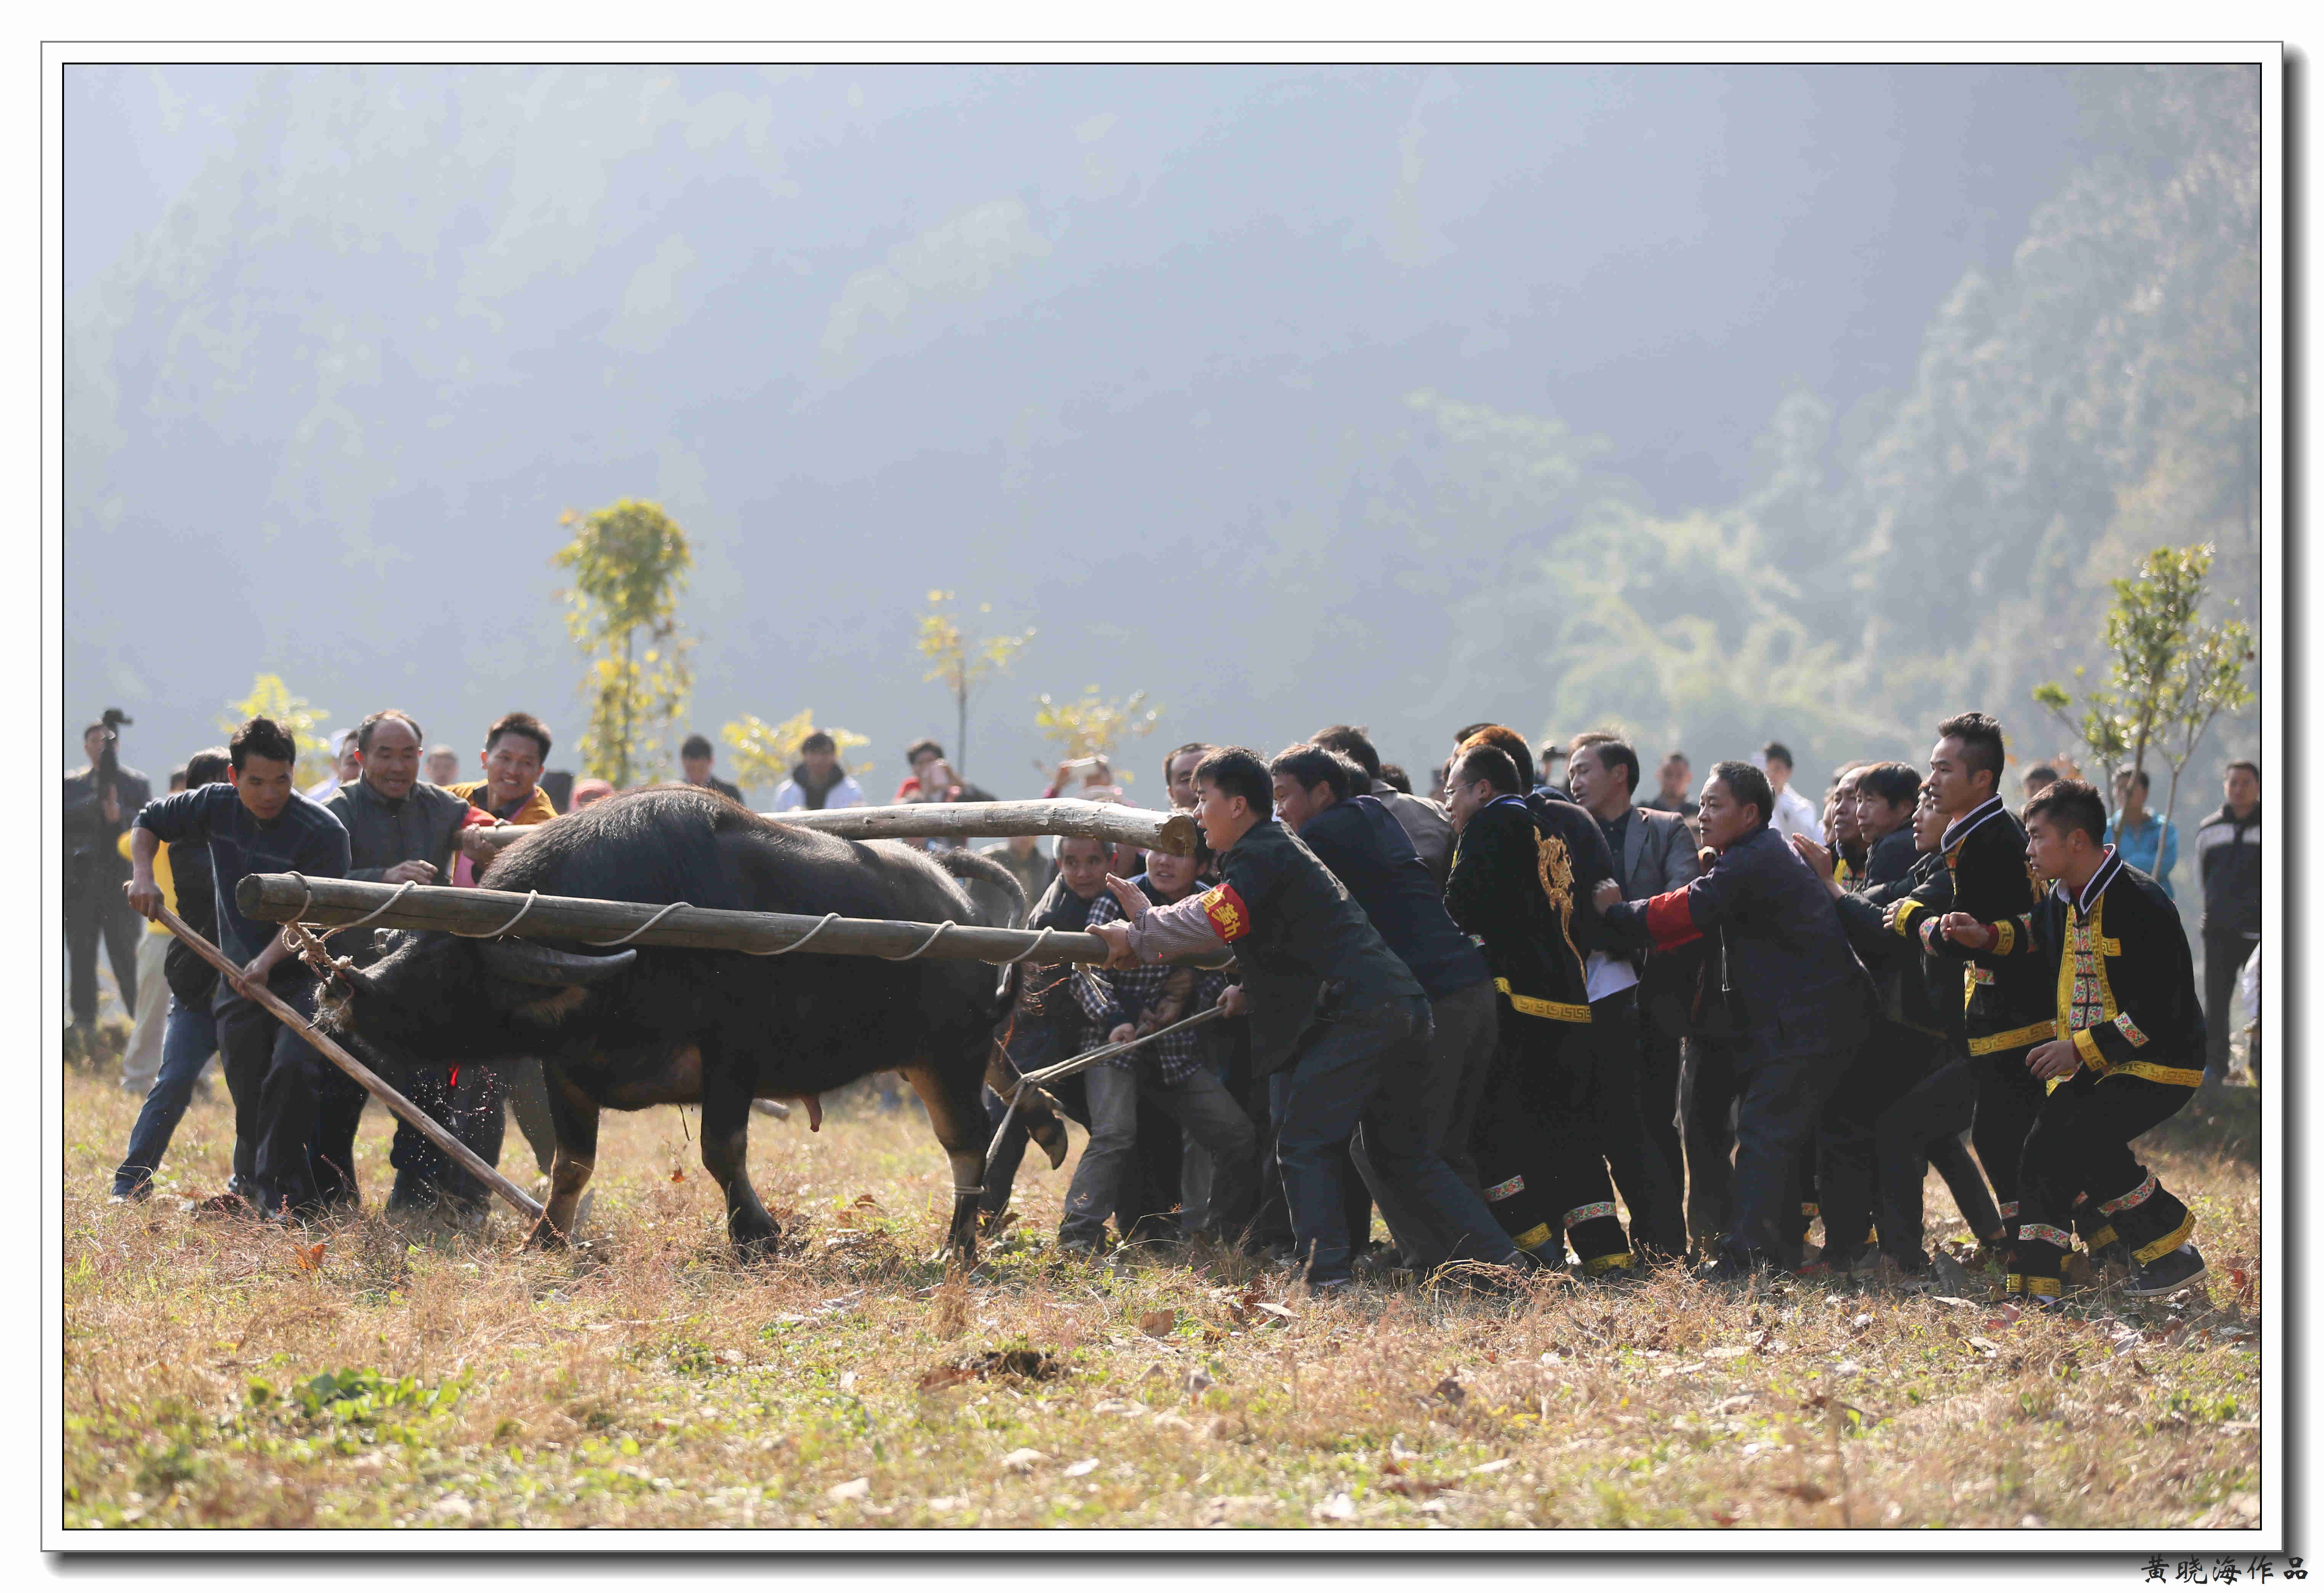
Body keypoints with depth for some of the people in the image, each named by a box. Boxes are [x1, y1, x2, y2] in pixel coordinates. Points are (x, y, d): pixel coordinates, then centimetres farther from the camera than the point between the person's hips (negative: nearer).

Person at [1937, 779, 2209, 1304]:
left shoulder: (2140, 905, -22)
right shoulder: (2062, 900, 5)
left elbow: (2157, 1012, -24)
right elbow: (2036, 935, 30)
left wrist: (2080, 1048, -24)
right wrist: (1987, 937, 10)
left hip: (2158, 1064, -8)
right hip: (2089, 1064, 8)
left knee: (2081, 1139, -24)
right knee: (2043, 1146, -6)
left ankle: (2172, 1250, -9)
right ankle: (2035, 1289, -4)